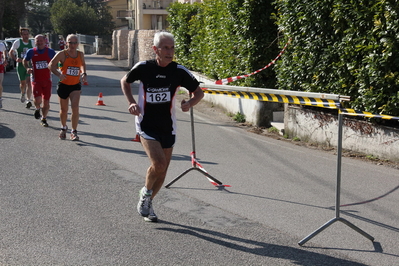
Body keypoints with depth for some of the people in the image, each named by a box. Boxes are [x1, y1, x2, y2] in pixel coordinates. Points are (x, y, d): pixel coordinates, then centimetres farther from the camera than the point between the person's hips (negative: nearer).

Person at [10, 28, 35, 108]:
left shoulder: (32, 42, 4)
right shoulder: (17, 42, -4)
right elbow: (11, 52, 3)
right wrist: (16, 59, -13)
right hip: (20, 65, -1)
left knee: (29, 82, -11)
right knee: (23, 83, 8)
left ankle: (28, 100, -11)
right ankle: (23, 95, 39)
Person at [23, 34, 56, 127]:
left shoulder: (50, 52, -1)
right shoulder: (31, 52, -1)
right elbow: (25, 61, 16)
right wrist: (28, 68, -3)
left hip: (47, 80, 1)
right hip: (36, 79, -1)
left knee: (46, 101, 5)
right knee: (37, 99, -19)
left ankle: (44, 119, 25)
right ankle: (37, 109, 17)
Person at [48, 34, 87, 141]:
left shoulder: (80, 55, 3)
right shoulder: (62, 54, -8)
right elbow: (51, 65, -7)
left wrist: (84, 74, 4)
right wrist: (59, 74, -23)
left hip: (76, 86, 1)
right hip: (63, 85, -1)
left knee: (75, 108, -15)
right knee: (63, 110, 11)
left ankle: (74, 132, -5)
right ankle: (63, 128, 38)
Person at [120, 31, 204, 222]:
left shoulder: (179, 71, -6)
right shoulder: (143, 68, -9)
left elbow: (199, 92, 4)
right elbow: (125, 81, 11)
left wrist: (189, 103, -17)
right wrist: (131, 102, -5)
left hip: (168, 127, 3)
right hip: (146, 125, -3)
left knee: (162, 170, 10)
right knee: (158, 164, -21)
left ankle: (147, 203, 33)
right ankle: (146, 192, 10)